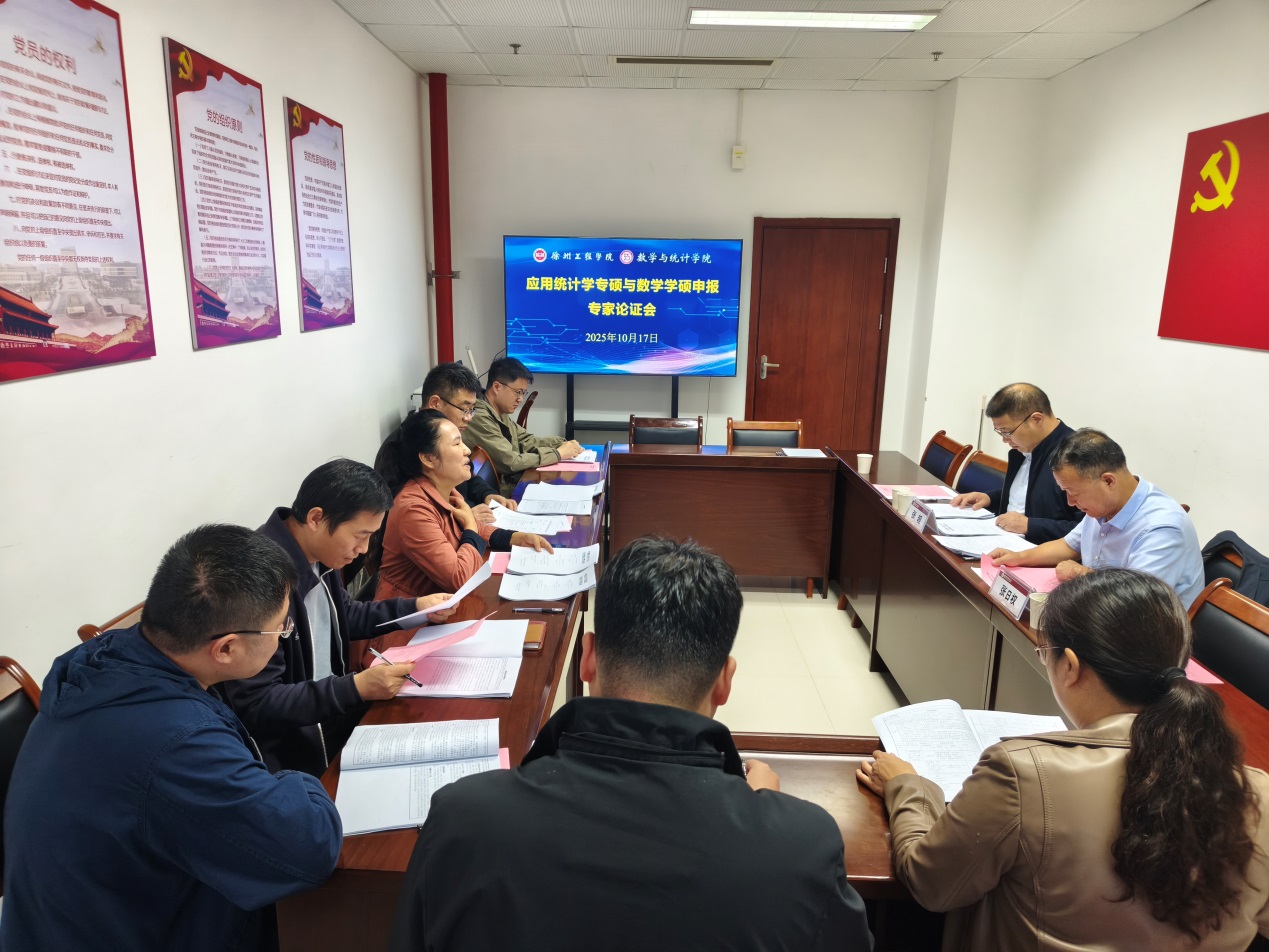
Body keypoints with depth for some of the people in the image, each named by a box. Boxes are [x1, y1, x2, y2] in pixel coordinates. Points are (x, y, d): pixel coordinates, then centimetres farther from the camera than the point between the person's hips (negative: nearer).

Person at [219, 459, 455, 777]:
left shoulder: (317, 555, -2)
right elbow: (256, 705, -26)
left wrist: (415, 607, 7)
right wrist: (356, 688, -31)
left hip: (333, 709, 8)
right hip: (291, 752, -8)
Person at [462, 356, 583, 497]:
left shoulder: (501, 414, 8)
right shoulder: (479, 418, -21)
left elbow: (527, 441, 18)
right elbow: (510, 462, -23)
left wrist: (563, 443, 1)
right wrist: (558, 454, -15)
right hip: (504, 492, -9)